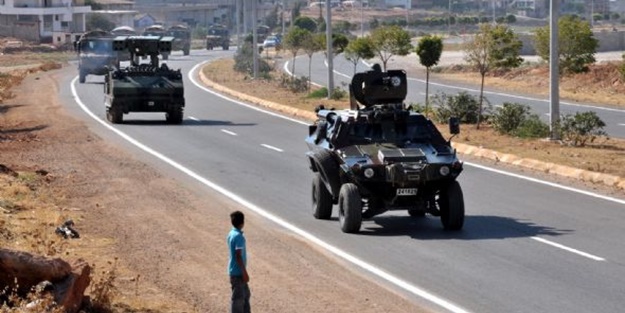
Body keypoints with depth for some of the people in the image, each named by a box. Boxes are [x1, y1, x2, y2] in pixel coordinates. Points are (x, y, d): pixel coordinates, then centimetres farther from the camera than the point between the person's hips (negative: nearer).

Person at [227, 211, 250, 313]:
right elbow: (238, 257, -23)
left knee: (246, 295, 19)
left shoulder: (231, 234, 7)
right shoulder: (239, 236, -21)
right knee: (238, 298, -2)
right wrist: (245, 273, -18)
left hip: (235, 270, 10)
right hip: (237, 272, -10)